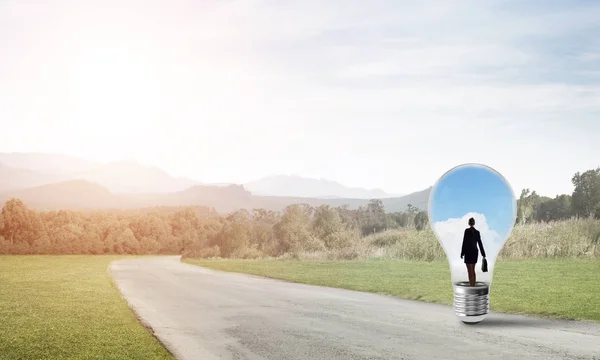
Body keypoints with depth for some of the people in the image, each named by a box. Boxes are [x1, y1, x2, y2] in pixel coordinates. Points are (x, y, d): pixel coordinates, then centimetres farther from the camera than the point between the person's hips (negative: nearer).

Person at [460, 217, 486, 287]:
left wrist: (462, 253, -8)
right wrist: (483, 254, 12)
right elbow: (480, 244, 8)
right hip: (475, 252, 6)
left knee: (470, 271, -6)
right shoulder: (477, 232, 6)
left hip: (468, 252, -6)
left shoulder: (467, 230, -12)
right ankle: (473, 286, 19)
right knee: (473, 270, 16)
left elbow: (464, 242, -14)